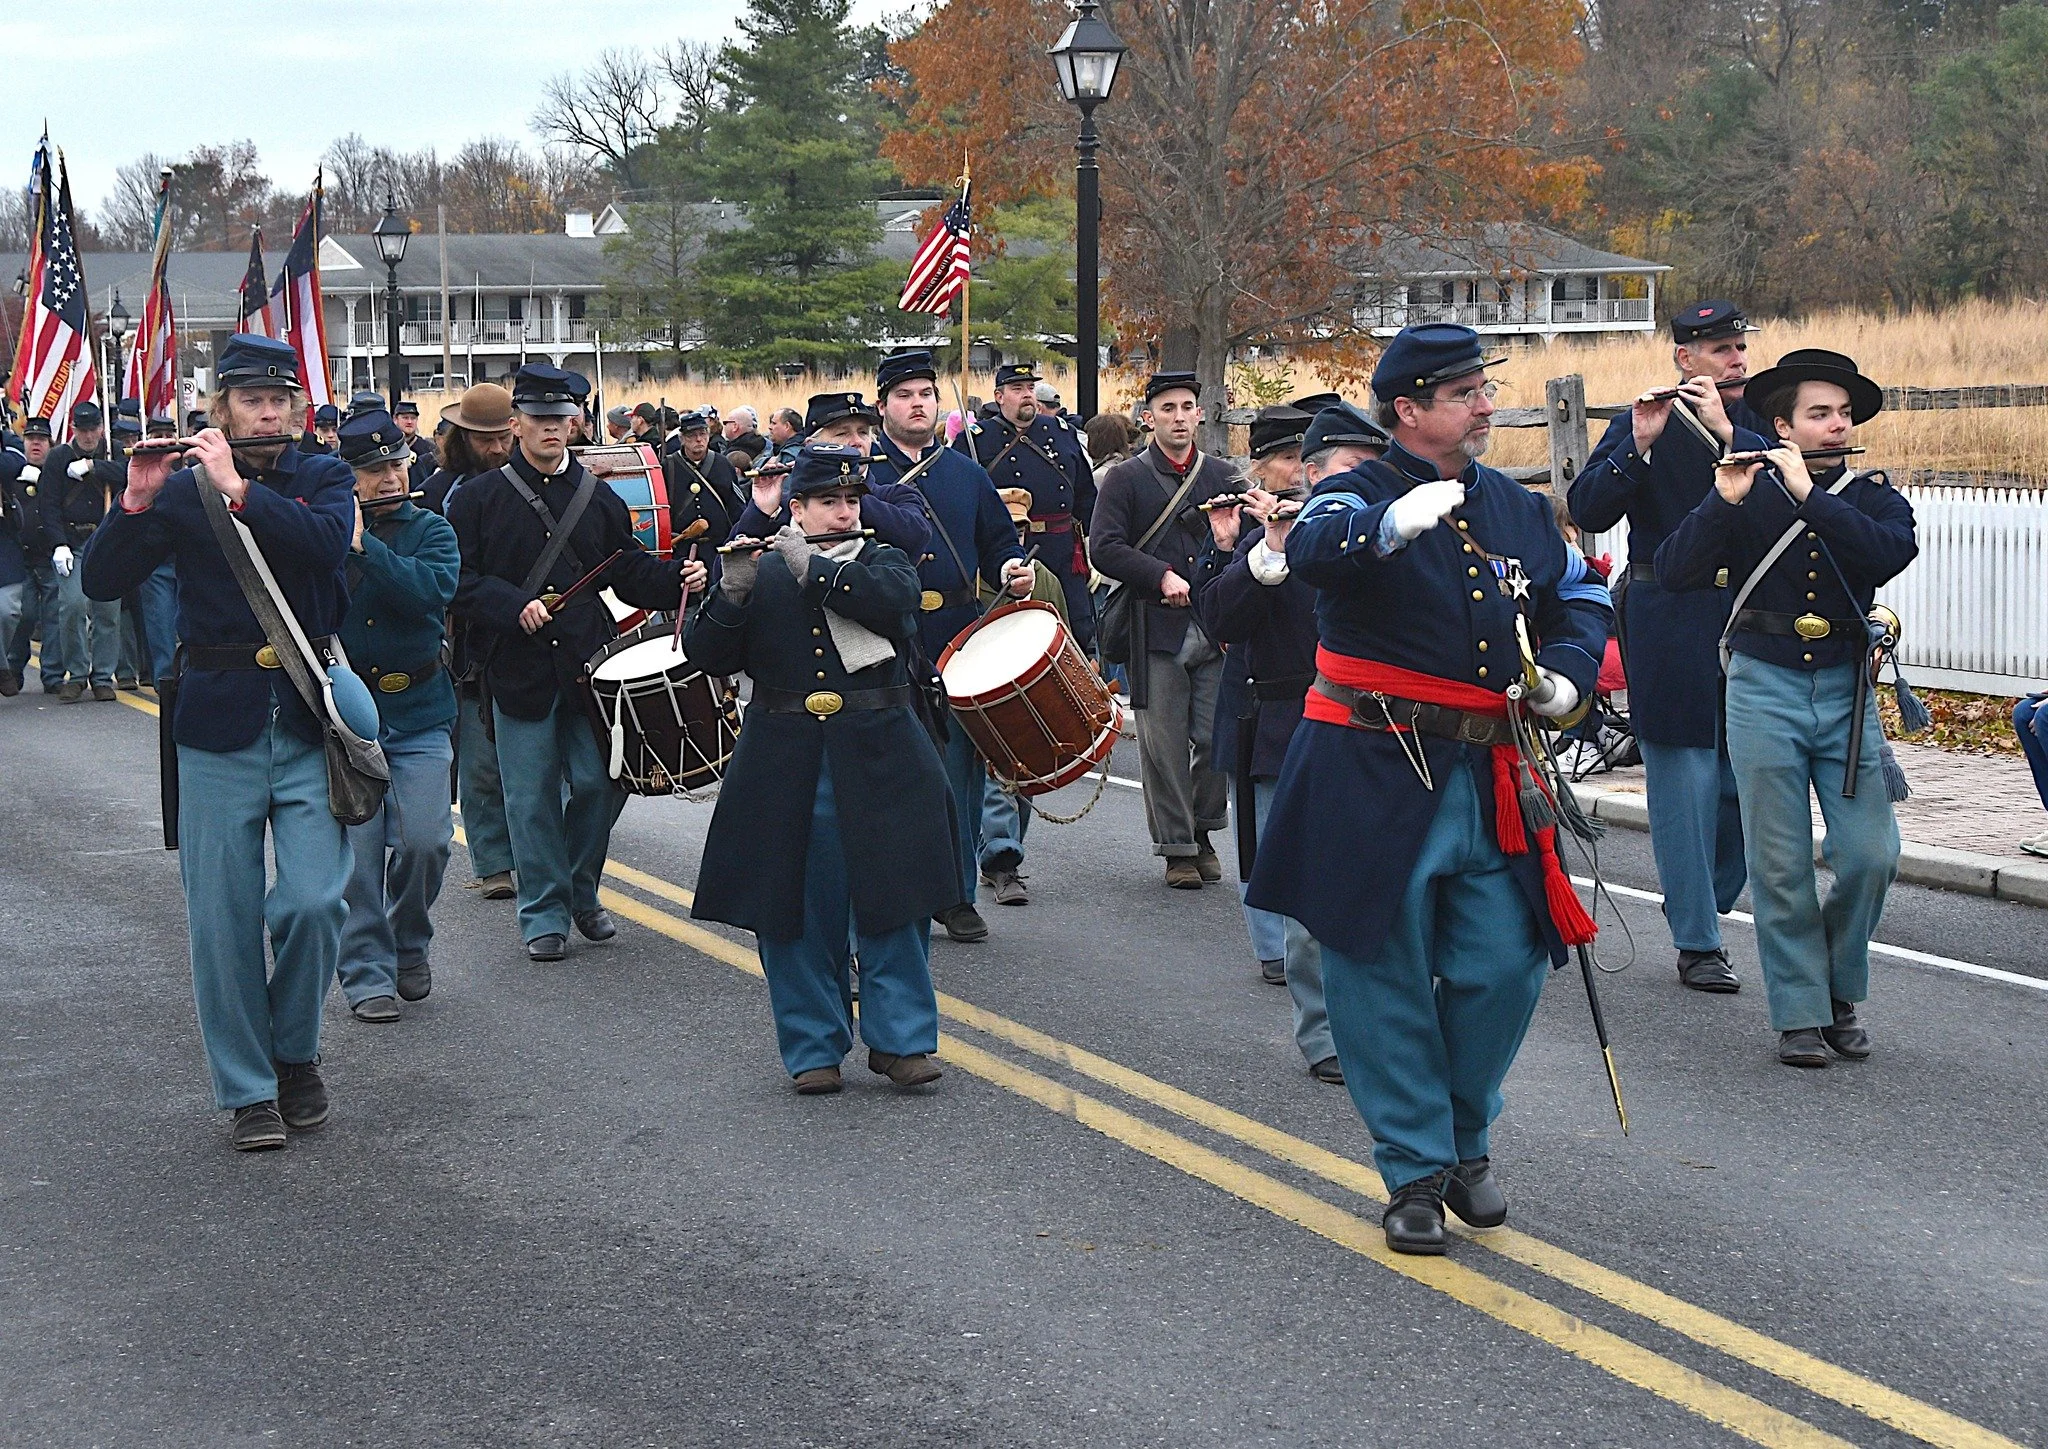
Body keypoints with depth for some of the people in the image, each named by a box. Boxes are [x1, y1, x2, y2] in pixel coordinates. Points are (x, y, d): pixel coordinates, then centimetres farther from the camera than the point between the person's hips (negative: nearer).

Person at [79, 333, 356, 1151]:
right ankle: (247, 1091, 13)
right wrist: (137, 502, -18)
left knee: (312, 902, -11)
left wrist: (240, 490, -22)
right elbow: (101, 582, -4)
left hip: (309, 717, 0)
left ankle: (296, 1052, 14)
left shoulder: (324, 481, 6)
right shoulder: (184, 488, 5)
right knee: (223, 920, 1)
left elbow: (328, 541, -17)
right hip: (219, 722, 0)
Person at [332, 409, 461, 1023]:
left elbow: (431, 591, -18)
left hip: (419, 715, 0)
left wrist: (361, 545, -24)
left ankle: (409, 943, 18)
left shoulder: (430, 531, 3)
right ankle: (368, 975, 9)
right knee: (358, 850, -3)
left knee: (424, 840, -8)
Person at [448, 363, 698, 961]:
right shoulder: (479, 497, 2)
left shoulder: (599, 498, 12)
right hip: (519, 668, -2)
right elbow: (458, 579, -3)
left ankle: (581, 890, 25)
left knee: (598, 784, 2)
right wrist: (514, 605, -17)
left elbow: (628, 570, 13)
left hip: (588, 664, 3)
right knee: (532, 796, 1)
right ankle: (543, 912, 12)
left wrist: (676, 578, -5)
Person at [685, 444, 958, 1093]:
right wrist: (732, 592, -18)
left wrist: (813, 566, -21)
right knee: (800, 911, 3)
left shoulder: (885, 563, 7)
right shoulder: (761, 573, 7)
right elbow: (706, 653, -2)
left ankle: (899, 1039, 10)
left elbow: (891, 599, -17)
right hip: (788, 769, 0)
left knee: (892, 900, 0)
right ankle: (814, 1048, 13)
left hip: (879, 764, 0)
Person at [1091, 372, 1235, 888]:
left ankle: (1202, 832, 22)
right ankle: (1177, 848, 10)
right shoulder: (1124, 479, 3)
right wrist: (1162, 577, -17)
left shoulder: (1223, 476, 13)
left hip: (1217, 630, 3)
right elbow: (1103, 549, -7)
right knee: (1165, 744, 0)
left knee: (1218, 740, 1)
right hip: (1156, 631, -2)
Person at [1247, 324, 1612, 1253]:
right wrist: (1390, 525, -50)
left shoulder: (1517, 508, 12)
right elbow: (1312, 551, -29)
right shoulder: (1359, 496, -6)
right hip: (1372, 775, -4)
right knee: (1386, 976, 1)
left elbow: (1580, 595, 24)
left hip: (1487, 781, 5)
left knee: (1505, 966, 1)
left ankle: (1465, 1143, 24)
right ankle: (1416, 1171, 15)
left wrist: (1569, 672, 3)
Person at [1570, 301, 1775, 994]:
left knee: (1750, 774, 5)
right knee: (1687, 779, -3)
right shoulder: (1643, 424, 0)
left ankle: (1706, 902, 28)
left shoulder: (1758, 421, 9)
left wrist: (1727, 431, -18)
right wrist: (1639, 446, -21)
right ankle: (1697, 942, 5)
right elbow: (1588, 511, -9)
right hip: (1671, 620, -3)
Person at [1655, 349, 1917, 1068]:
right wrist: (1724, 501, -20)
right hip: (1764, 690, -1)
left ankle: (1840, 991, 19)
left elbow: (1892, 552, -18)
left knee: (1871, 858, -4)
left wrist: (1808, 493, -22)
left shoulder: (1873, 495, 6)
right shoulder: (1748, 492, 3)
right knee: (1781, 866, 0)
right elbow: (1675, 570, -8)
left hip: (1846, 691, 1)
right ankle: (1800, 1014, 11)